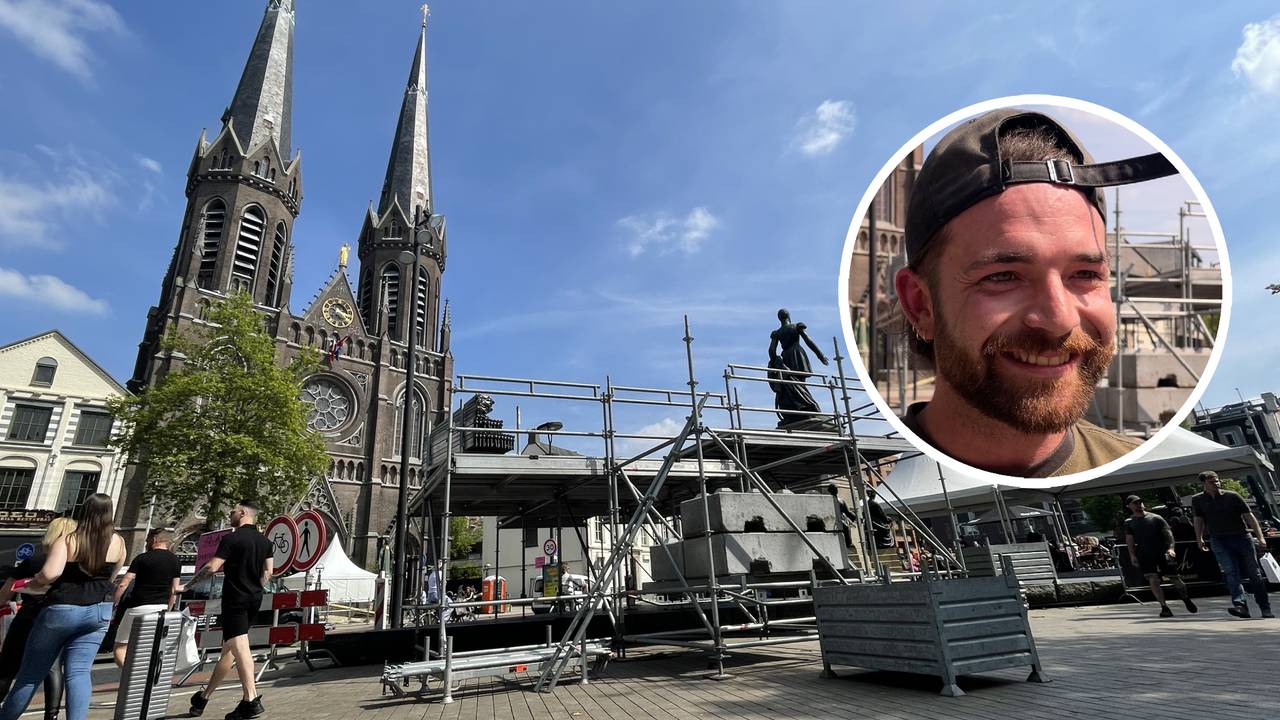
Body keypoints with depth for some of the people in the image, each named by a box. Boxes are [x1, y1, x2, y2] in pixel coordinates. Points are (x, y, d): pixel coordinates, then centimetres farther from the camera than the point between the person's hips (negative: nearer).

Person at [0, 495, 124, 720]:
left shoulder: (68, 541, -8)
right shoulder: (118, 542, 2)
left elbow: (50, 574, -22)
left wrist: (31, 585, -3)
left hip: (61, 610, -2)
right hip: (98, 612, 2)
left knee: (31, 673, 14)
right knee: (79, 672, 2)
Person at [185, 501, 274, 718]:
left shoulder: (231, 539, -12)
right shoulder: (265, 541, 9)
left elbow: (212, 567, -16)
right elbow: (267, 572, 10)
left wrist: (188, 585, -2)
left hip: (235, 599, -7)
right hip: (254, 599, 7)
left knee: (240, 648, -9)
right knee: (228, 649, 17)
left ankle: (251, 700, -13)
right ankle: (204, 696, 28)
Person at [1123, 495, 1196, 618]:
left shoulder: (1156, 518, 6)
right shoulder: (1129, 522, 8)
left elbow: (1168, 533, 1)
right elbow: (1129, 539, 4)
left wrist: (1170, 548, -14)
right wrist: (1132, 555, -6)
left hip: (1162, 552, 0)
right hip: (1145, 555, 0)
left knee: (1175, 578, 5)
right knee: (1153, 580, -13)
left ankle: (1185, 598, 35)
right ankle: (1164, 607, -8)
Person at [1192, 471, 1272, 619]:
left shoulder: (1232, 496, -3)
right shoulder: (1197, 500, 2)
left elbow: (1249, 516, -3)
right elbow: (1199, 520, 11)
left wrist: (1260, 537, -11)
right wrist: (1199, 539, 9)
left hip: (1241, 536, 0)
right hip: (1218, 541, 0)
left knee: (1254, 573, 5)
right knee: (1230, 572, -14)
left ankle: (1266, 609, 17)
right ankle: (1240, 605, -22)